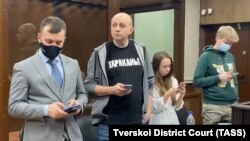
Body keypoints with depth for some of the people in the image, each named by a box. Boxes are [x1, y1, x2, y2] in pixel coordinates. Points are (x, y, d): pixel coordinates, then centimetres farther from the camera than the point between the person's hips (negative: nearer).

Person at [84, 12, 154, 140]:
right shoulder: (100, 53, -3)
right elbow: (89, 85, -4)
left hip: (137, 120, 3)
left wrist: (148, 110, 4)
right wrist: (112, 90, -20)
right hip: (109, 122, -3)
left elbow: (150, 82, 11)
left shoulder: (141, 51, 6)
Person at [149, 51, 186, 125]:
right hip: (159, 121, -4)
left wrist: (181, 95, -11)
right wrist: (167, 95, -22)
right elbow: (154, 108, -13)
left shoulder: (173, 80, 4)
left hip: (173, 121, 4)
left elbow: (176, 106, 6)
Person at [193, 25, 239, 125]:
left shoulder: (231, 57, 11)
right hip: (213, 106, -5)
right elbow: (197, 81, -10)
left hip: (232, 105, 5)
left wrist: (236, 98, 10)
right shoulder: (206, 56, -6)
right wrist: (218, 78, -17)